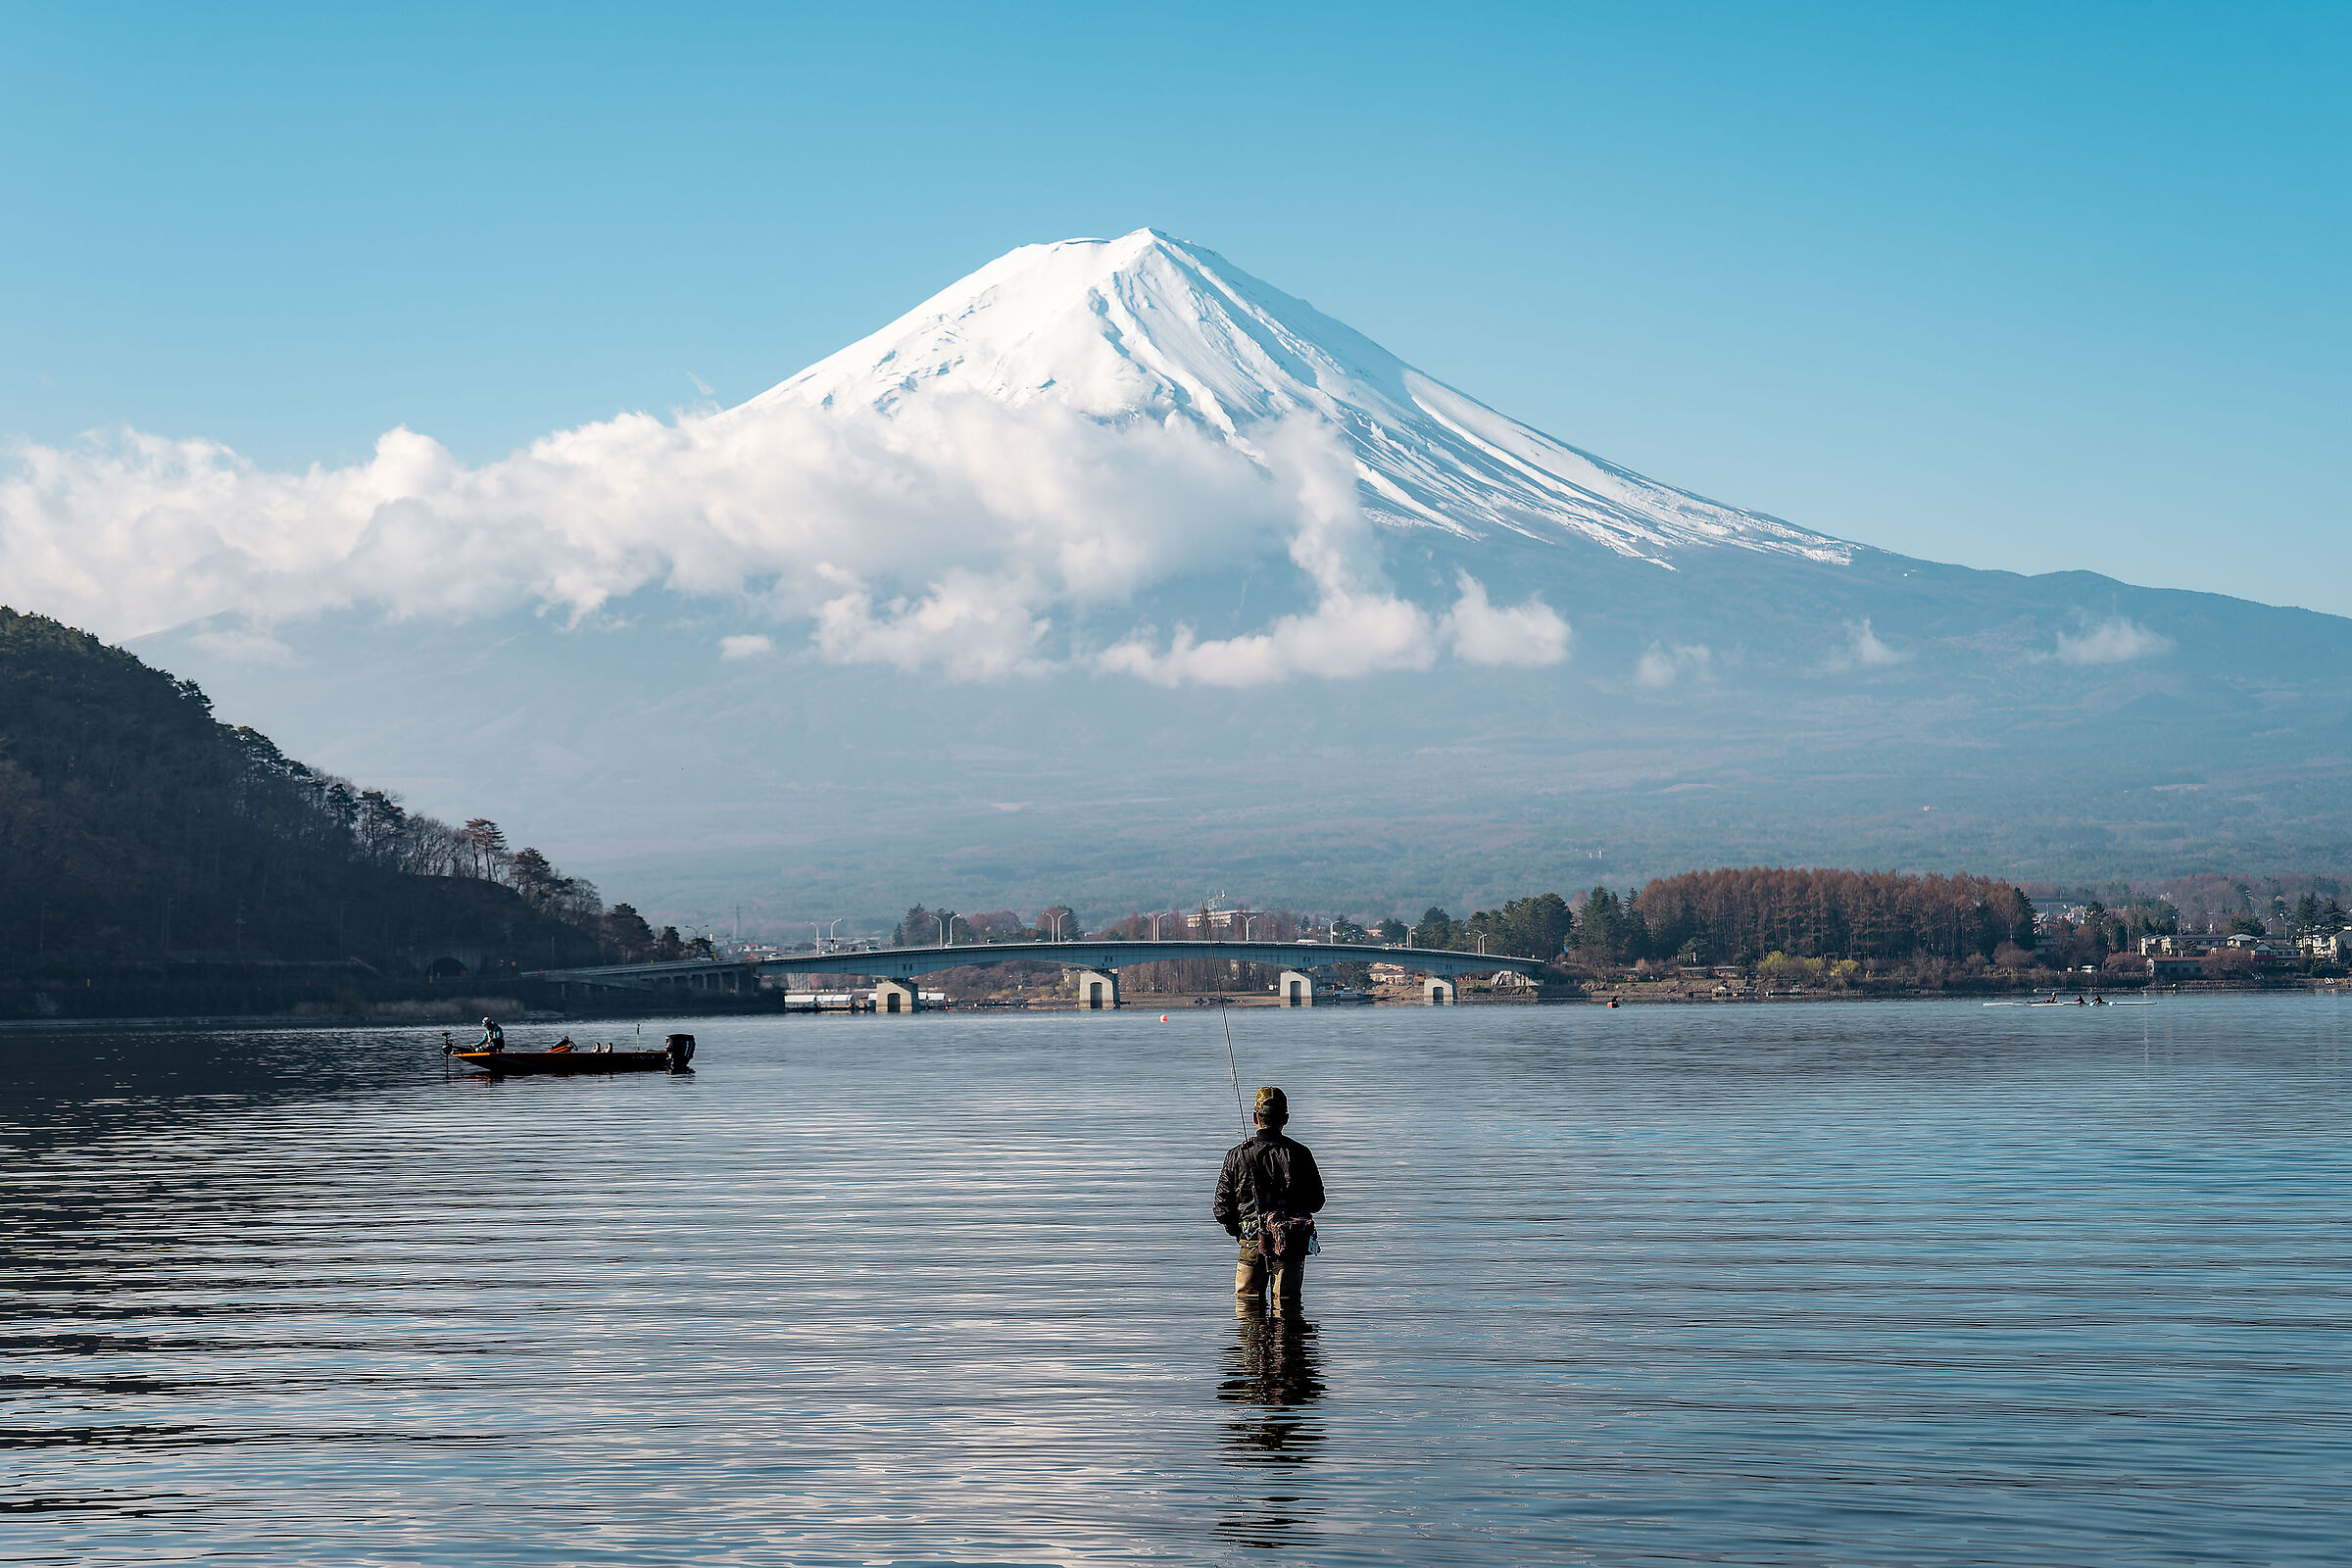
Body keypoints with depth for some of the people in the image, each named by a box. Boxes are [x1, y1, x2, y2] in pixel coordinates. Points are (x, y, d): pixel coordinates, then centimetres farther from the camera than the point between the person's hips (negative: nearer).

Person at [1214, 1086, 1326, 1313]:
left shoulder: (1238, 1155, -4)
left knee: (1247, 1303, 13)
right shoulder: (1300, 1154, -4)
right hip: (1292, 1243, 0)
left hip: (1252, 1242, 0)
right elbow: (1316, 1202, 4)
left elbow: (1222, 1208, 0)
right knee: (1287, 1305, 8)